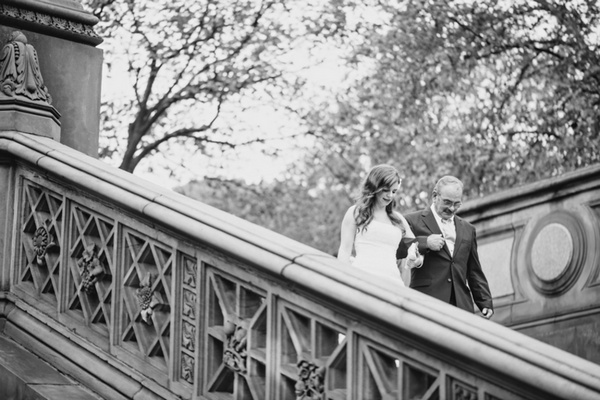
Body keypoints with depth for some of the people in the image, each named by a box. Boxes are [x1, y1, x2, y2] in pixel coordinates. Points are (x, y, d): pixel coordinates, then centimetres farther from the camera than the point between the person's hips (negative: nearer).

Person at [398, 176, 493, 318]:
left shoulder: (467, 229, 22)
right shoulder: (413, 221, 5)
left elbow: (474, 272, 23)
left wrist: (486, 303, 15)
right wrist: (424, 243, -16)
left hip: (461, 305, 5)